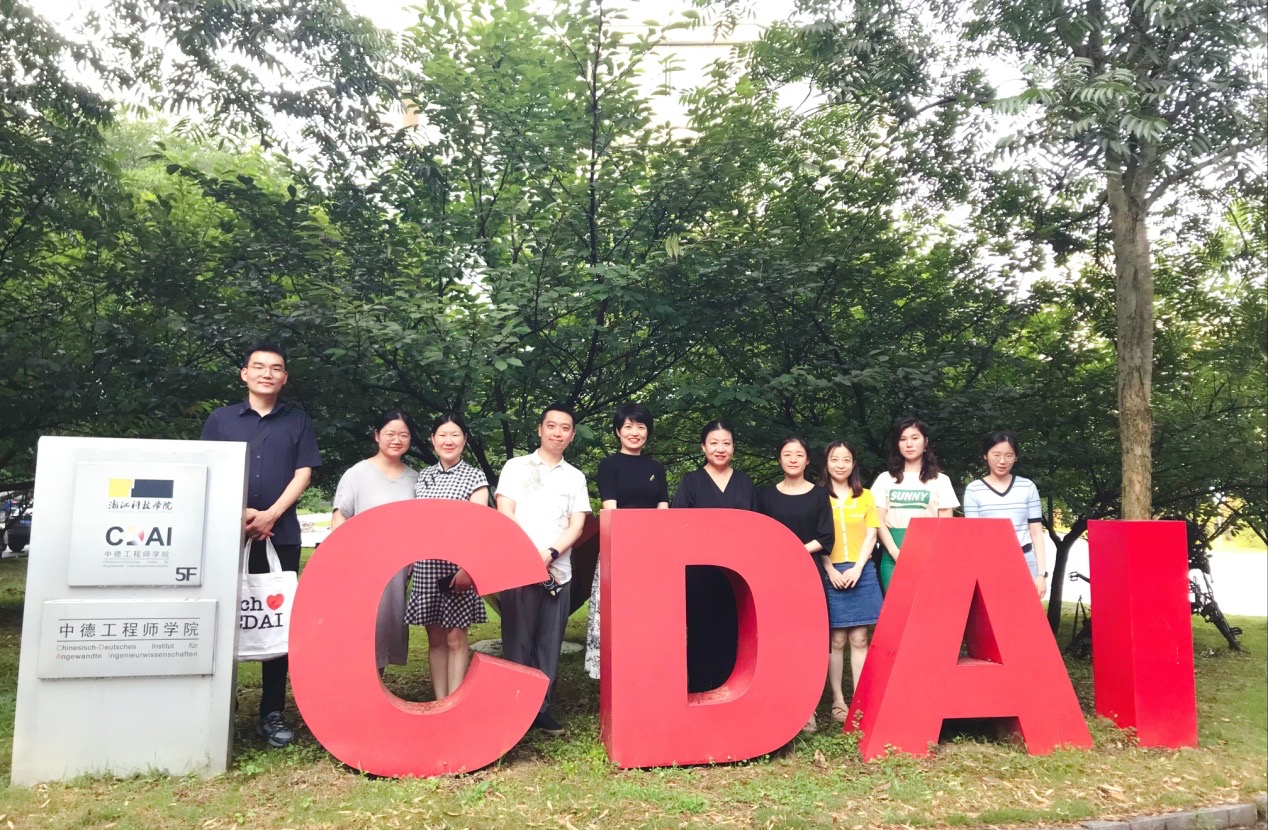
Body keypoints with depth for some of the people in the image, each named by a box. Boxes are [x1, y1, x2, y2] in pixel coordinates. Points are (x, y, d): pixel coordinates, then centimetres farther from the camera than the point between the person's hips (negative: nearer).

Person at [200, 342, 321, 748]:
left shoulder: (298, 421, 11)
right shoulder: (221, 419, 10)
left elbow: (303, 474, 4)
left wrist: (270, 515, -9)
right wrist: (239, 514, -10)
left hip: (281, 535, 0)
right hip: (227, 532, 0)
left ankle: (272, 714, 8)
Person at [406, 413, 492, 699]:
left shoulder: (474, 476, 0)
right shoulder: (424, 476, 13)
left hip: (457, 565, -4)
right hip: (426, 565, 4)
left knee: (455, 638, -2)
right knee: (435, 639, 9)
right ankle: (439, 703, 17)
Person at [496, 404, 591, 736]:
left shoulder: (575, 477, 13)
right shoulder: (516, 467, 6)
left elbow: (577, 525, 5)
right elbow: (505, 515, -2)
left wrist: (551, 553, -12)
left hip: (559, 571, 3)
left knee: (550, 642, 5)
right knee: (518, 640, -1)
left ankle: (541, 709, 13)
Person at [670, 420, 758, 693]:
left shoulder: (745, 482, 13)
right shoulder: (690, 481, 3)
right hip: (700, 571, -2)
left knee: (733, 633, 3)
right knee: (701, 632, -1)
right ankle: (698, 691, 8)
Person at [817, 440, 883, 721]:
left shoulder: (865, 496, 11)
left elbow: (870, 535, 5)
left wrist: (857, 568, -7)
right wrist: (831, 570, -10)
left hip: (861, 573, 2)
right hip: (830, 574, -2)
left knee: (859, 639, 1)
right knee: (836, 640, 0)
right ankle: (838, 700, 7)